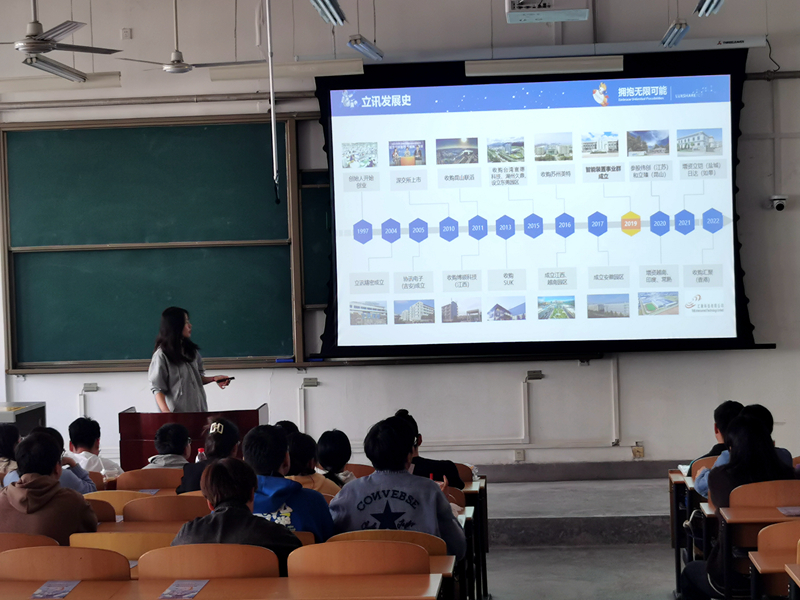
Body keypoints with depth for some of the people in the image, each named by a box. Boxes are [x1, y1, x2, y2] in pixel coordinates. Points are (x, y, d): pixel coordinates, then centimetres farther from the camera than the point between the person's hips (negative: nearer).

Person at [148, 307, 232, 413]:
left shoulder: (191, 350, 10)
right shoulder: (161, 355, -11)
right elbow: (157, 389, -12)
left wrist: (214, 378, 0)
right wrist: (165, 412, -26)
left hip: (199, 409, 6)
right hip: (178, 412, -6)